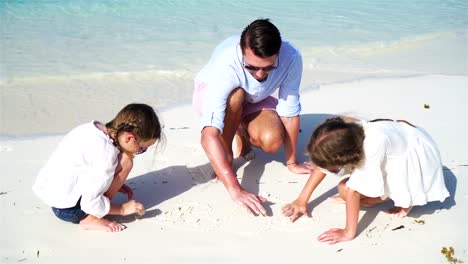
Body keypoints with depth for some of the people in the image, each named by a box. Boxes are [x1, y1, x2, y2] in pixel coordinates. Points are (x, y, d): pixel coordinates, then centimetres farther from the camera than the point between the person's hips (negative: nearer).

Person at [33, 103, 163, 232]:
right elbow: (91, 203, -23)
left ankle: (91, 215, 8)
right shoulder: (107, 154, -24)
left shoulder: (95, 128, 0)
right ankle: (91, 219, -8)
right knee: (125, 161, -14)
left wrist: (116, 185, 13)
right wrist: (123, 209, -10)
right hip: (68, 209, -9)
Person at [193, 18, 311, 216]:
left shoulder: (291, 57, -33)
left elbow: (289, 111, -21)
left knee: (272, 142, -26)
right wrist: (235, 189, -55)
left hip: (253, 101, 3)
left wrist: (292, 163, -13)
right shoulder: (224, 65, -42)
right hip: (211, 94, -2)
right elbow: (209, 136, -49)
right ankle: (226, 155, -13)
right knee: (236, 95, -38)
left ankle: (241, 134, 9)